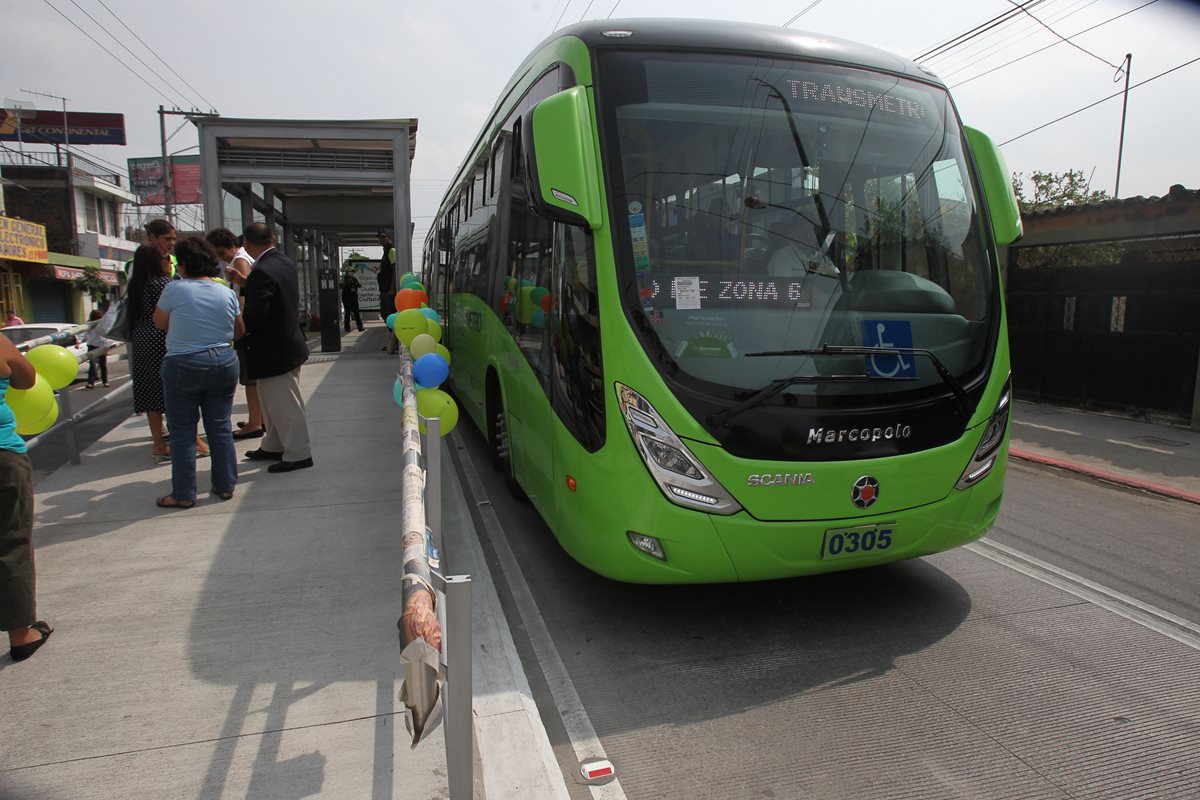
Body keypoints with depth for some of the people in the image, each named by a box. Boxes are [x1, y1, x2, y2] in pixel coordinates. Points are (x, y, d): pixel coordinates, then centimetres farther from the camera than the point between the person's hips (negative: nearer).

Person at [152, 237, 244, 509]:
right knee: (220, 427, 12)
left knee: (183, 431, 5)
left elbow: (159, 323, 4)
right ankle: (225, 485, 18)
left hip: (183, 367, -4)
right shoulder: (227, 293, 1)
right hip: (224, 364, 4)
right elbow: (240, 331, 11)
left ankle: (183, 494, 12)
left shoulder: (175, 289, -10)